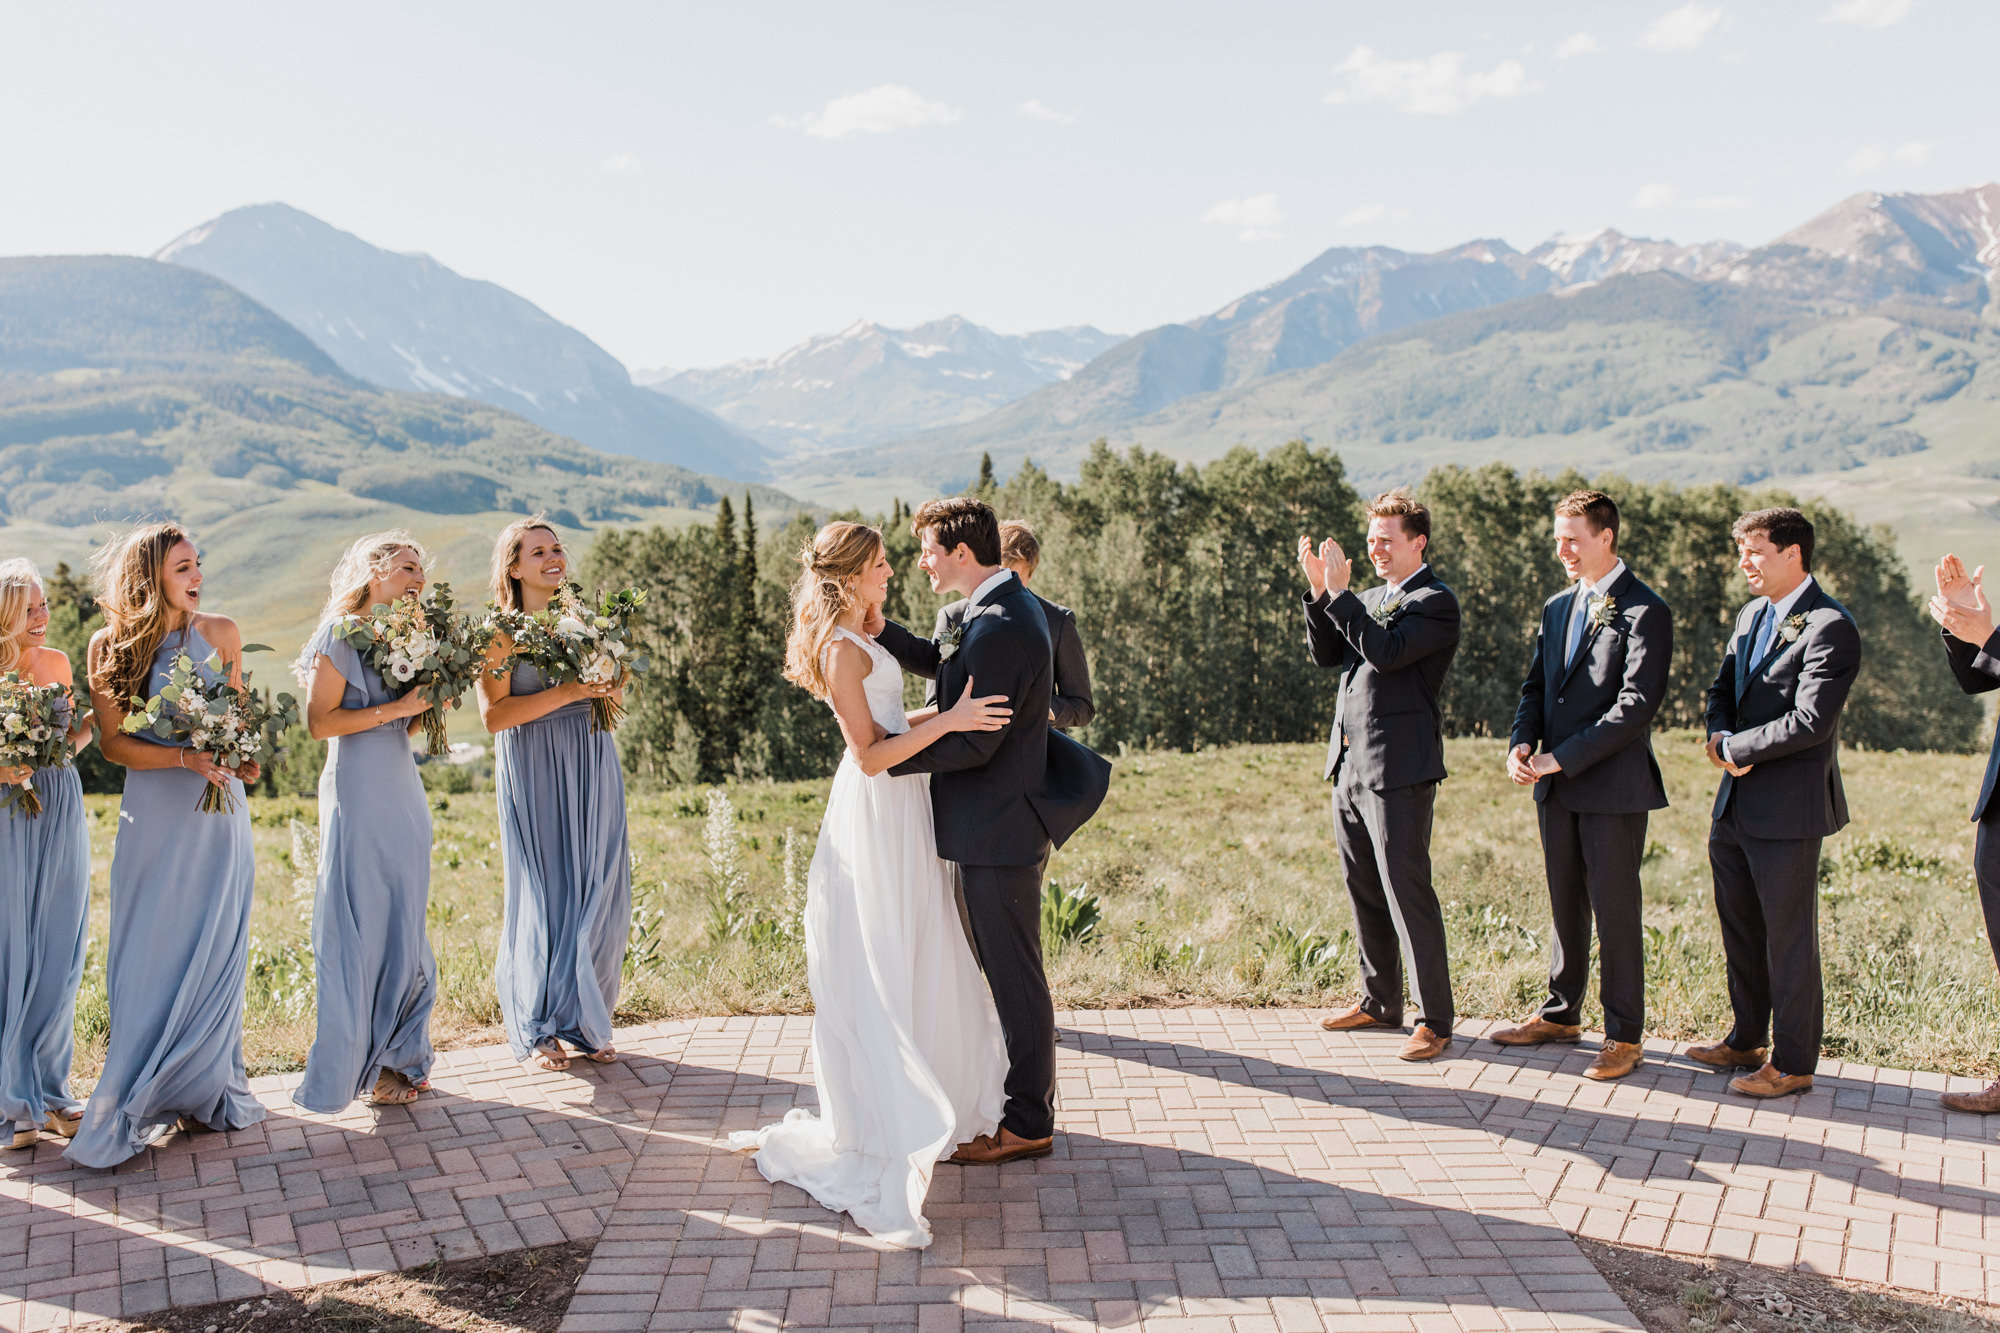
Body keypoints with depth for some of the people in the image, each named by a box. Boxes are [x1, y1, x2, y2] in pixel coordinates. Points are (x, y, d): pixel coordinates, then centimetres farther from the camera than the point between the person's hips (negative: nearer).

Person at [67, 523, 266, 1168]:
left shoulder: (220, 633, 3)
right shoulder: (111, 646, -2)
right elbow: (113, 741, -4)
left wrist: (244, 757, -3)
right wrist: (186, 758, -17)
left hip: (219, 811, 2)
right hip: (154, 816, -2)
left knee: (215, 950, 3)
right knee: (149, 953, 1)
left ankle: (206, 1089, 14)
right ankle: (144, 1098, 11)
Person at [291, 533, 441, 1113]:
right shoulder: (341, 635, -6)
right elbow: (319, 721, -12)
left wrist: (429, 704, 2)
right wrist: (394, 708, -15)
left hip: (404, 791, 8)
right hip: (359, 792, -8)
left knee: (406, 927, 9)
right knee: (361, 928, -5)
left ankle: (399, 1056, 18)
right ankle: (360, 1064, 4)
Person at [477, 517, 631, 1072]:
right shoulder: (502, 632, -4)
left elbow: (617, 693, 16)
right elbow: (494, 714, -14)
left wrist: (608, 689, -7)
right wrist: (568, 692, -19)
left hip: (592, 765, 5)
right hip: (533, 771, -4)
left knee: (598, 894, 4)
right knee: (544, 895, 0)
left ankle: (583, 1020, 17)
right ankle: (539, 1029, 15)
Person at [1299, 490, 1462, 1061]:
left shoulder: (1435, 602, -7)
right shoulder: (1368, 600, 18)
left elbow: (1385, 652, -21)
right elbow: (1326, 655, 10)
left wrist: (1339, 593, -18)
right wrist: (1319, 591, -1)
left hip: (1399, 768, -8)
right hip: (1350, 766, 8)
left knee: (1408, 893, -6)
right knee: (1364, 892, 15)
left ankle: (1433, 1020, 2)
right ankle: (1380, 1001, 28)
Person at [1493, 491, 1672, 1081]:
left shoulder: (1645, 611, -10)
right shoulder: (1557, 608, 14)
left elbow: (1637, 704, -18)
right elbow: (1536, 686, 16)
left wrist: (1561, 757, -18)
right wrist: (1521, 743, -4)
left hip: (1614, 786, -7)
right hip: (1557, 787, 7)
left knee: (1614, 909, 0)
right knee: (1565, 903, 16)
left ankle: (1624, 1035, 10)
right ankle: (1561, 1013, 29)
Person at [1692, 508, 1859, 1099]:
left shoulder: (1830, 628, -15)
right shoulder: (1751, 614, 13)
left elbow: (1810, 722, -22)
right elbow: (1722, 689, 17)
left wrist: (1735, 748, -13)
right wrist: (1720, 736, -4)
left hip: (1789, 808, -9)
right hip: (1735, 805, 9)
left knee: (1788, 939, 2)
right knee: (1740, 929, 18)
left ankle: (1793, 1063, 15)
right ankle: (1746, 1042, 33)